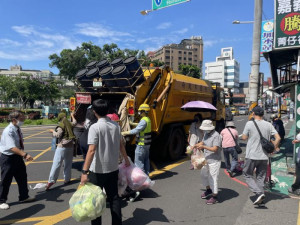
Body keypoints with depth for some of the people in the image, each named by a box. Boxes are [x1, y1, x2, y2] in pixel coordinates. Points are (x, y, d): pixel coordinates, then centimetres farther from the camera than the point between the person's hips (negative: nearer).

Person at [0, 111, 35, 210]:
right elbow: (12, 147, -33)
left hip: (17, 157, 8)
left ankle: (24, 197, 33)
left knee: (22, 177, 17)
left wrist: (23, 154, 9)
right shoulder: (8, 131, -24)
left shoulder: (18, 129, 1)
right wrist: (25, 154, -42)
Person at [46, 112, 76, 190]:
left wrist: (52, 131, 1)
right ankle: (67, 179, 19)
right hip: (70, 146, 6)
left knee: (56, 163, -5)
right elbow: (75, 122, 32)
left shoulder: (61, 125, -8)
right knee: (68, 163, 13)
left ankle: (51, 181, -6)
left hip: (62, 147, -5)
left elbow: (58, 135, -17)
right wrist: (73, 116, 49)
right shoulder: (70, 124, 9)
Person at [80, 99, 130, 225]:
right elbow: (120, 145, 11)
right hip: (113, 169, 5)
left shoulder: (95, 127, -17)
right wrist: (126, 159, 25)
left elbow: (91, 150, -24)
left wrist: (84, 172, -24)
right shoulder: (116, 126, 1)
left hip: (97, 171, -5)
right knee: (114, 197, 16)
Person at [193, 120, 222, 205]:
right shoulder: (206, 134, 6)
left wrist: (204, 147, -26)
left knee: (213, 178, -2)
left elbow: (215, 149, -26)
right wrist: (195, 145, 3)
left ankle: (214, 197, 14)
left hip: (214, 161, -9)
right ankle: (208, 190, 43)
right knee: (204, 175, 20)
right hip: (206, 159, 9)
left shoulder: (216, 136, -21)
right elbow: (202, 142, 18)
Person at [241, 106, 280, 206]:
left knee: (248, 175, 9)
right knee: (260, 177, 15)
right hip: (264, 156, 4)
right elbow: (278, 138, -1)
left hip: (251, 156, -4)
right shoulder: (268, 125, 2)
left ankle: (259, 193, -7)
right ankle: (260, 199, 19)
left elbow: (244, 137, -4)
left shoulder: (249, 123, -9)